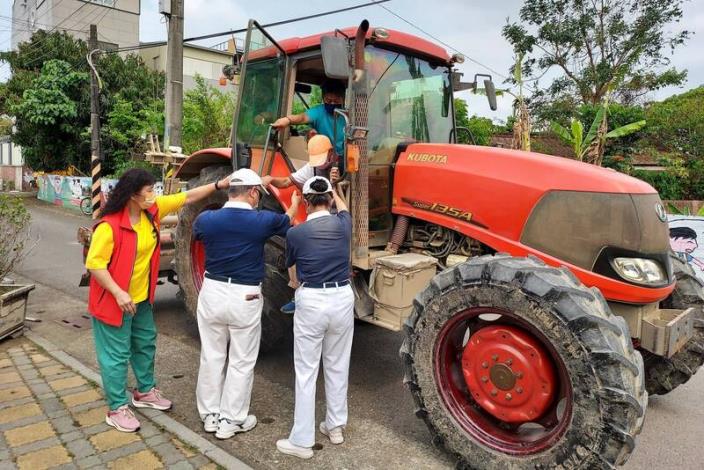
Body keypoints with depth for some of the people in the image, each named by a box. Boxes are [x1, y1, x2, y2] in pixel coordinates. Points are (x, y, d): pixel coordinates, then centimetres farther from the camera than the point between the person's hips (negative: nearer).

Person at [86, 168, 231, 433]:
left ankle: (145, 391, 39)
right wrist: (119, 293, -27)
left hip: (141, 297, 8)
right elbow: (94, 263, -23)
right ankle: (117, 408, 18)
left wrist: (218, 185, -3)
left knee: (145, 344, 20)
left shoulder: (152, 211, -4)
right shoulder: (109, 226, -24)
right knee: (117, 353, 3)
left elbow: (187, 197, 1)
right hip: (114, 300, -8)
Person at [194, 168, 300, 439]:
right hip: (245, 298, -3)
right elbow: (287, 221, 12)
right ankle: (231, 421, 21)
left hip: (212, 293, 3)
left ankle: (210, 415, 30)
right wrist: (295, 202, 34)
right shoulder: (263, 220, -11)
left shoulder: (206, 219, -4)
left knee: (211, 357, 17)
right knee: (241, 362, 11)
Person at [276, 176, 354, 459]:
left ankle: (302, 441, 14)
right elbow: (343, 208, 24)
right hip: (342, 299, 3)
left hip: (311, 302, -3)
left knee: (306, 372, 6)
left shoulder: (295, 233, -8)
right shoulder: (343, 225, -1)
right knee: (337, 366, 18)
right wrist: (333, 190, 45)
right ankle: (335, 426, 32)